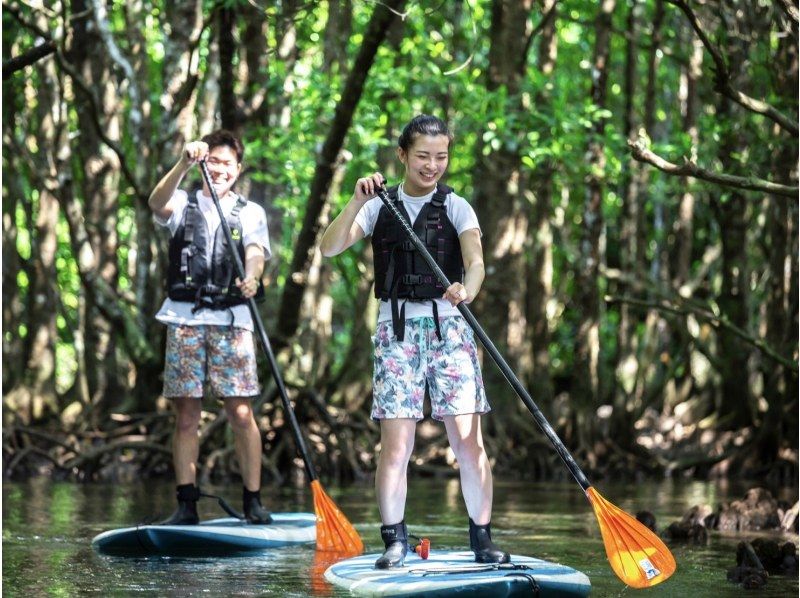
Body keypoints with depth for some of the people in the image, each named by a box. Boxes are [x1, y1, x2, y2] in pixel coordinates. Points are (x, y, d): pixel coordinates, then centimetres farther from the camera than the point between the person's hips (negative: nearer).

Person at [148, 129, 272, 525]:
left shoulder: (251, 213, 13)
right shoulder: (183, 205, 12)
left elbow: (255, 253, -5)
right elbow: (157, 204, -11)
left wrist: (252, 278, -28)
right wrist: (184, 165, -27)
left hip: (231, 321, 0)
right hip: (185, 320, 0)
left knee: (241, 414, -6)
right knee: (186, 415, 0)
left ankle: (253, 500, 0)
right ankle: (186, 504, 3)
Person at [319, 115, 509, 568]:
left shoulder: (456, 207, 5)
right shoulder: (380, 206, 8)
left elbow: (475, 261, -11)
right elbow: (329, 248, -3)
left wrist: (467, 291, -33)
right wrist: (358, 202, -16)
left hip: (448, 326, -1)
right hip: (396, 327, 1)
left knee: (469, 442, -6)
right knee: (396, 445, -5)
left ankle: (483, 539, 2)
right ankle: (395, 541, 3)